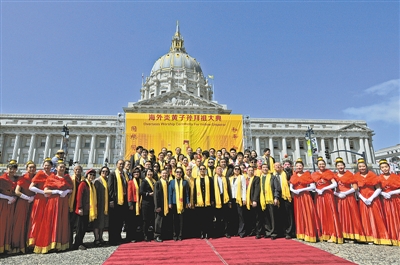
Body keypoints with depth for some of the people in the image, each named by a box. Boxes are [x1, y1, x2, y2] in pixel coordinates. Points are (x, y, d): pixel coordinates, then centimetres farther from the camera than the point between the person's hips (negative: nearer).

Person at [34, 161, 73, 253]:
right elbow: (45, 191, -6)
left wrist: (67, 191, -7)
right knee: (51, 222, -3)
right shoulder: (51, 178, 0)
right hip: (53, 202, -3)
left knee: (62, 222, 4)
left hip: (64, 203, 3)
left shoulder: (67, 178, 11)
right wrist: (57, 191, -16)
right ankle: (50, 244, 4)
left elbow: (71, 189, 14)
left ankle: (60, 244, 10)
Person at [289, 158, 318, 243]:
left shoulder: (307, 174, -1)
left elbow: (313, 187, -9)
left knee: (307, 215, -4)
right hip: (297, 197, 4)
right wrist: (294, 191, -12)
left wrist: (301, 190, -15)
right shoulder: (293, 176, 11)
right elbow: (291, 187, 10)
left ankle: (309, 235, 2)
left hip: (306, 197, -4)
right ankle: (301, 234, 16)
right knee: (299, 215, 7)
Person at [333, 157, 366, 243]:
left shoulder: (349, 174, 0)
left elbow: (355, 187, -7)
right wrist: (338, 194, -12)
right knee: (342, 217, 4)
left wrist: (345, 193, -13)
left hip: (349, 198, -2)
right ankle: (344, 236, 10)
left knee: (351, 216, 0)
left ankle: (351, 236, 6)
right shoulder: (334, 176, 7)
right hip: (339, 199, 3)